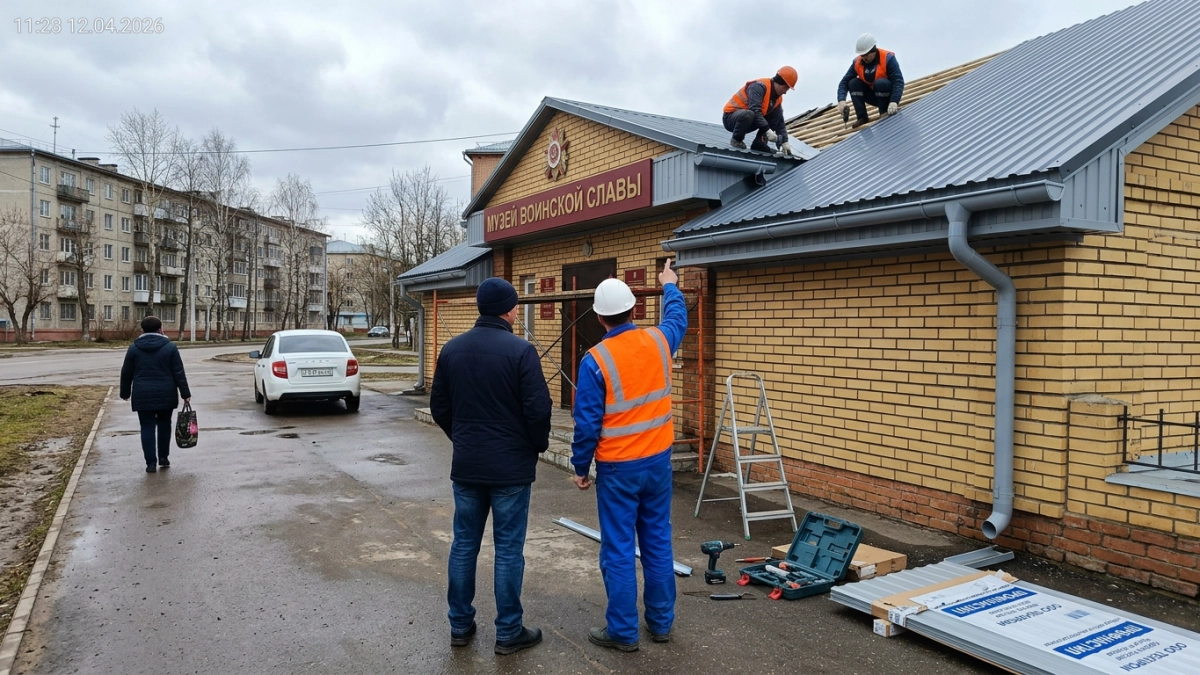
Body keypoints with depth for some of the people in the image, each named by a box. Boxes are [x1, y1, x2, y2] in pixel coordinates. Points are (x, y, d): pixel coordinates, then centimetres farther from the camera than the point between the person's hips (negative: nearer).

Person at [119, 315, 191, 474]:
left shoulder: (134, 348, 2)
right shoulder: (170, 347, -2)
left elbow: (126, 373, 7)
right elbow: (179, 373, -3)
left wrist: (125, 393, 18)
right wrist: (185, 394, 1)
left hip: (143, 395, 0)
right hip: (166, 394, 0)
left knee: (147, 427, 3)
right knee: (164, 425, 16)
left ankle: (151, 462, 1)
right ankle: (163, 458, 20)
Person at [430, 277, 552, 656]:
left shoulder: (452, 349, 4)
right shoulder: (520, 350, -14)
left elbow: (439, 406, 10)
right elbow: (538, 409, -15)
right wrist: (538, 446, 3)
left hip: (465, 465, 5)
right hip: (511, 466, -5)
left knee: (464, 544, 14)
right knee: (508, 549, 4)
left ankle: (460, 625, 24)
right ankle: (509, 632, 14)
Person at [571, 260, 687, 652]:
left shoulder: (595, 360, -16)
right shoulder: (658, 341, -2)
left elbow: (587, 423, -13)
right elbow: (677, 318, 23)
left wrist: (581, 466, 1)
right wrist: (670, 286, 40)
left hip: (618, 468, -5)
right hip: (658, 460, 5)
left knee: (618, 550, 4)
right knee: (658, 542, 15)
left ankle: (623, 632, 14)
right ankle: (661, 622, 26)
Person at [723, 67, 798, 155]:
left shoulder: (778, 97, 4)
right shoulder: (759, 86, -21)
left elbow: (779, 122, 2)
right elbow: (755, 110, -33)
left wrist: (784, 142, -10)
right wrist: (767, 130, -38)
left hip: (749, 121, 8)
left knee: (777, 115, -1)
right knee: (748, 114, -40)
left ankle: (759, 143, -7)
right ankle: (736, 140, -14)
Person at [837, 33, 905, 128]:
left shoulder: (888, 58, -21)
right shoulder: (857, 62, -9)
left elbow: (898, 81, -29)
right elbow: (844, 82, -13)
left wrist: (894, 102, -45)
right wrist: (841, 100, -33)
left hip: (889, 95, -4)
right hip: (874, 96, 4)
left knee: (880, 83, -34)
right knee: (853, 83, -17)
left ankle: (885, 114, -17)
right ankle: (862, 117, -17)